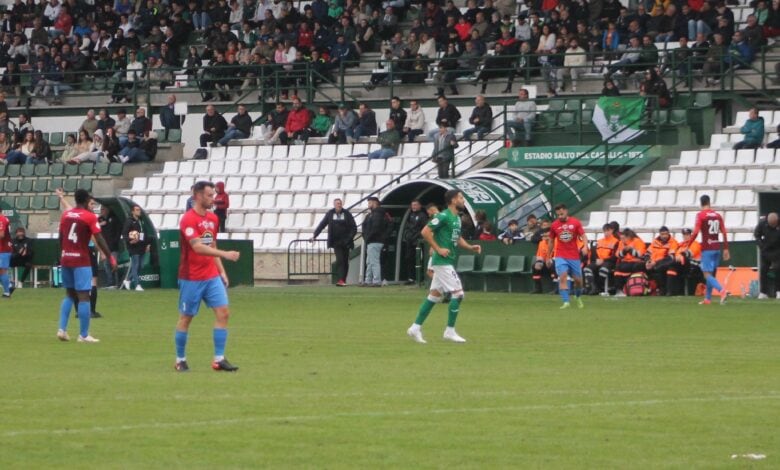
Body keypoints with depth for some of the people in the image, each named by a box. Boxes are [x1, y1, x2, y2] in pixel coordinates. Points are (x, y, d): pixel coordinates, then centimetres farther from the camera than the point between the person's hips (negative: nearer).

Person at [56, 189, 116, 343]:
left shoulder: (65, 214, 8)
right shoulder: (90, 217, -8)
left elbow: (60, 237, 14)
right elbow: (99, 240, -12)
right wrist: (111, 258, -7)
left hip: (65, 259, 6)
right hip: (81, 261, -6)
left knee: (70, 294, 18)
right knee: (83, 296, -2)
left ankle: (62, 329, 8)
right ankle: (83, 335, -2)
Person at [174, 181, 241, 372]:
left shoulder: (212, 218, 10)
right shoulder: (188, 219, -15)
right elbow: (198, 247, -26)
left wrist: (221, 271, 13)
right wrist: (224, 254, -34)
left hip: (212, 276, 7)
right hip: (191, 278, -7)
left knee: (223, 312, -4)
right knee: (186, 317, 4)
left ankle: (219, 359, -1)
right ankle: (180, 360, 16)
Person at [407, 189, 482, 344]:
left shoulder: (457, 218, 14)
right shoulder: (443, 216, -14)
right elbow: (425, 232, -18)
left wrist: (471, 247, 9)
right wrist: (438, 249, -19)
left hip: (449, 262, 10)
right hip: (443, 261, -10)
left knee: (435, 295, 11)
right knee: (457, 293, -10)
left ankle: (416, 328, 15)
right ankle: (450, 331, -3)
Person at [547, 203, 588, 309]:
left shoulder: (575, 222, -1)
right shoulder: (554, 225, 3)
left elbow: (583, 236, -3)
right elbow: (551, 242, 13)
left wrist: (585, 246, -23)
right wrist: (548, 257, 17)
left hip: (574, 256, 0)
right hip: (560, 256, 0)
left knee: (578, 279, 7)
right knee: (562, 276, -18)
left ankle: (578, 297, 36)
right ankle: (566, 302, -20)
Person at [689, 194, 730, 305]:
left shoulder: (700, 215, -7)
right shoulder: (718, 215, 9)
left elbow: (696, 232, -15)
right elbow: (724, 233, 7)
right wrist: (726, 249, 12)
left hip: (707, 249, -6)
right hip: (717, 248, 6)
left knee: (707, 274, -7)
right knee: (711, 273, 16)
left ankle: (722, 290, -29)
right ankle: (708, 298, 20)